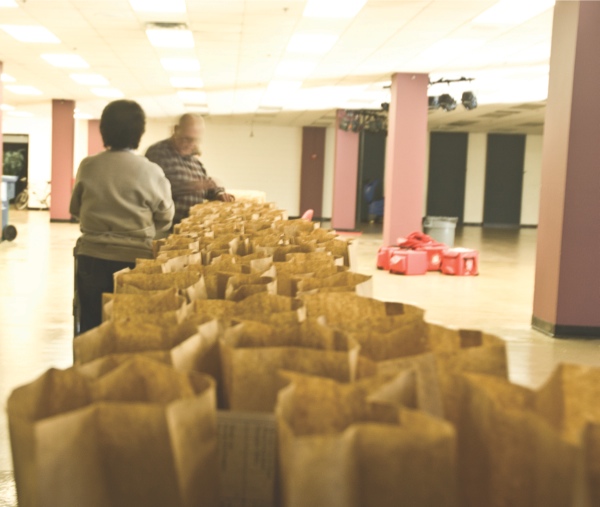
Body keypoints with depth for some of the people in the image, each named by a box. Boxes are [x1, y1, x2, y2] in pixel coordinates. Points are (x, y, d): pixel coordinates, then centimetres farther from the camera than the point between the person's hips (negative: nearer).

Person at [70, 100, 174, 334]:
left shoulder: (88, 166, -4)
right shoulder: (150, 171, -11)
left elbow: (75, 209, 11)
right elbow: (165, 218, 0)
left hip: (91, 257, 2)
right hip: (134, 259, -2)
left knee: (91, 327, 11)